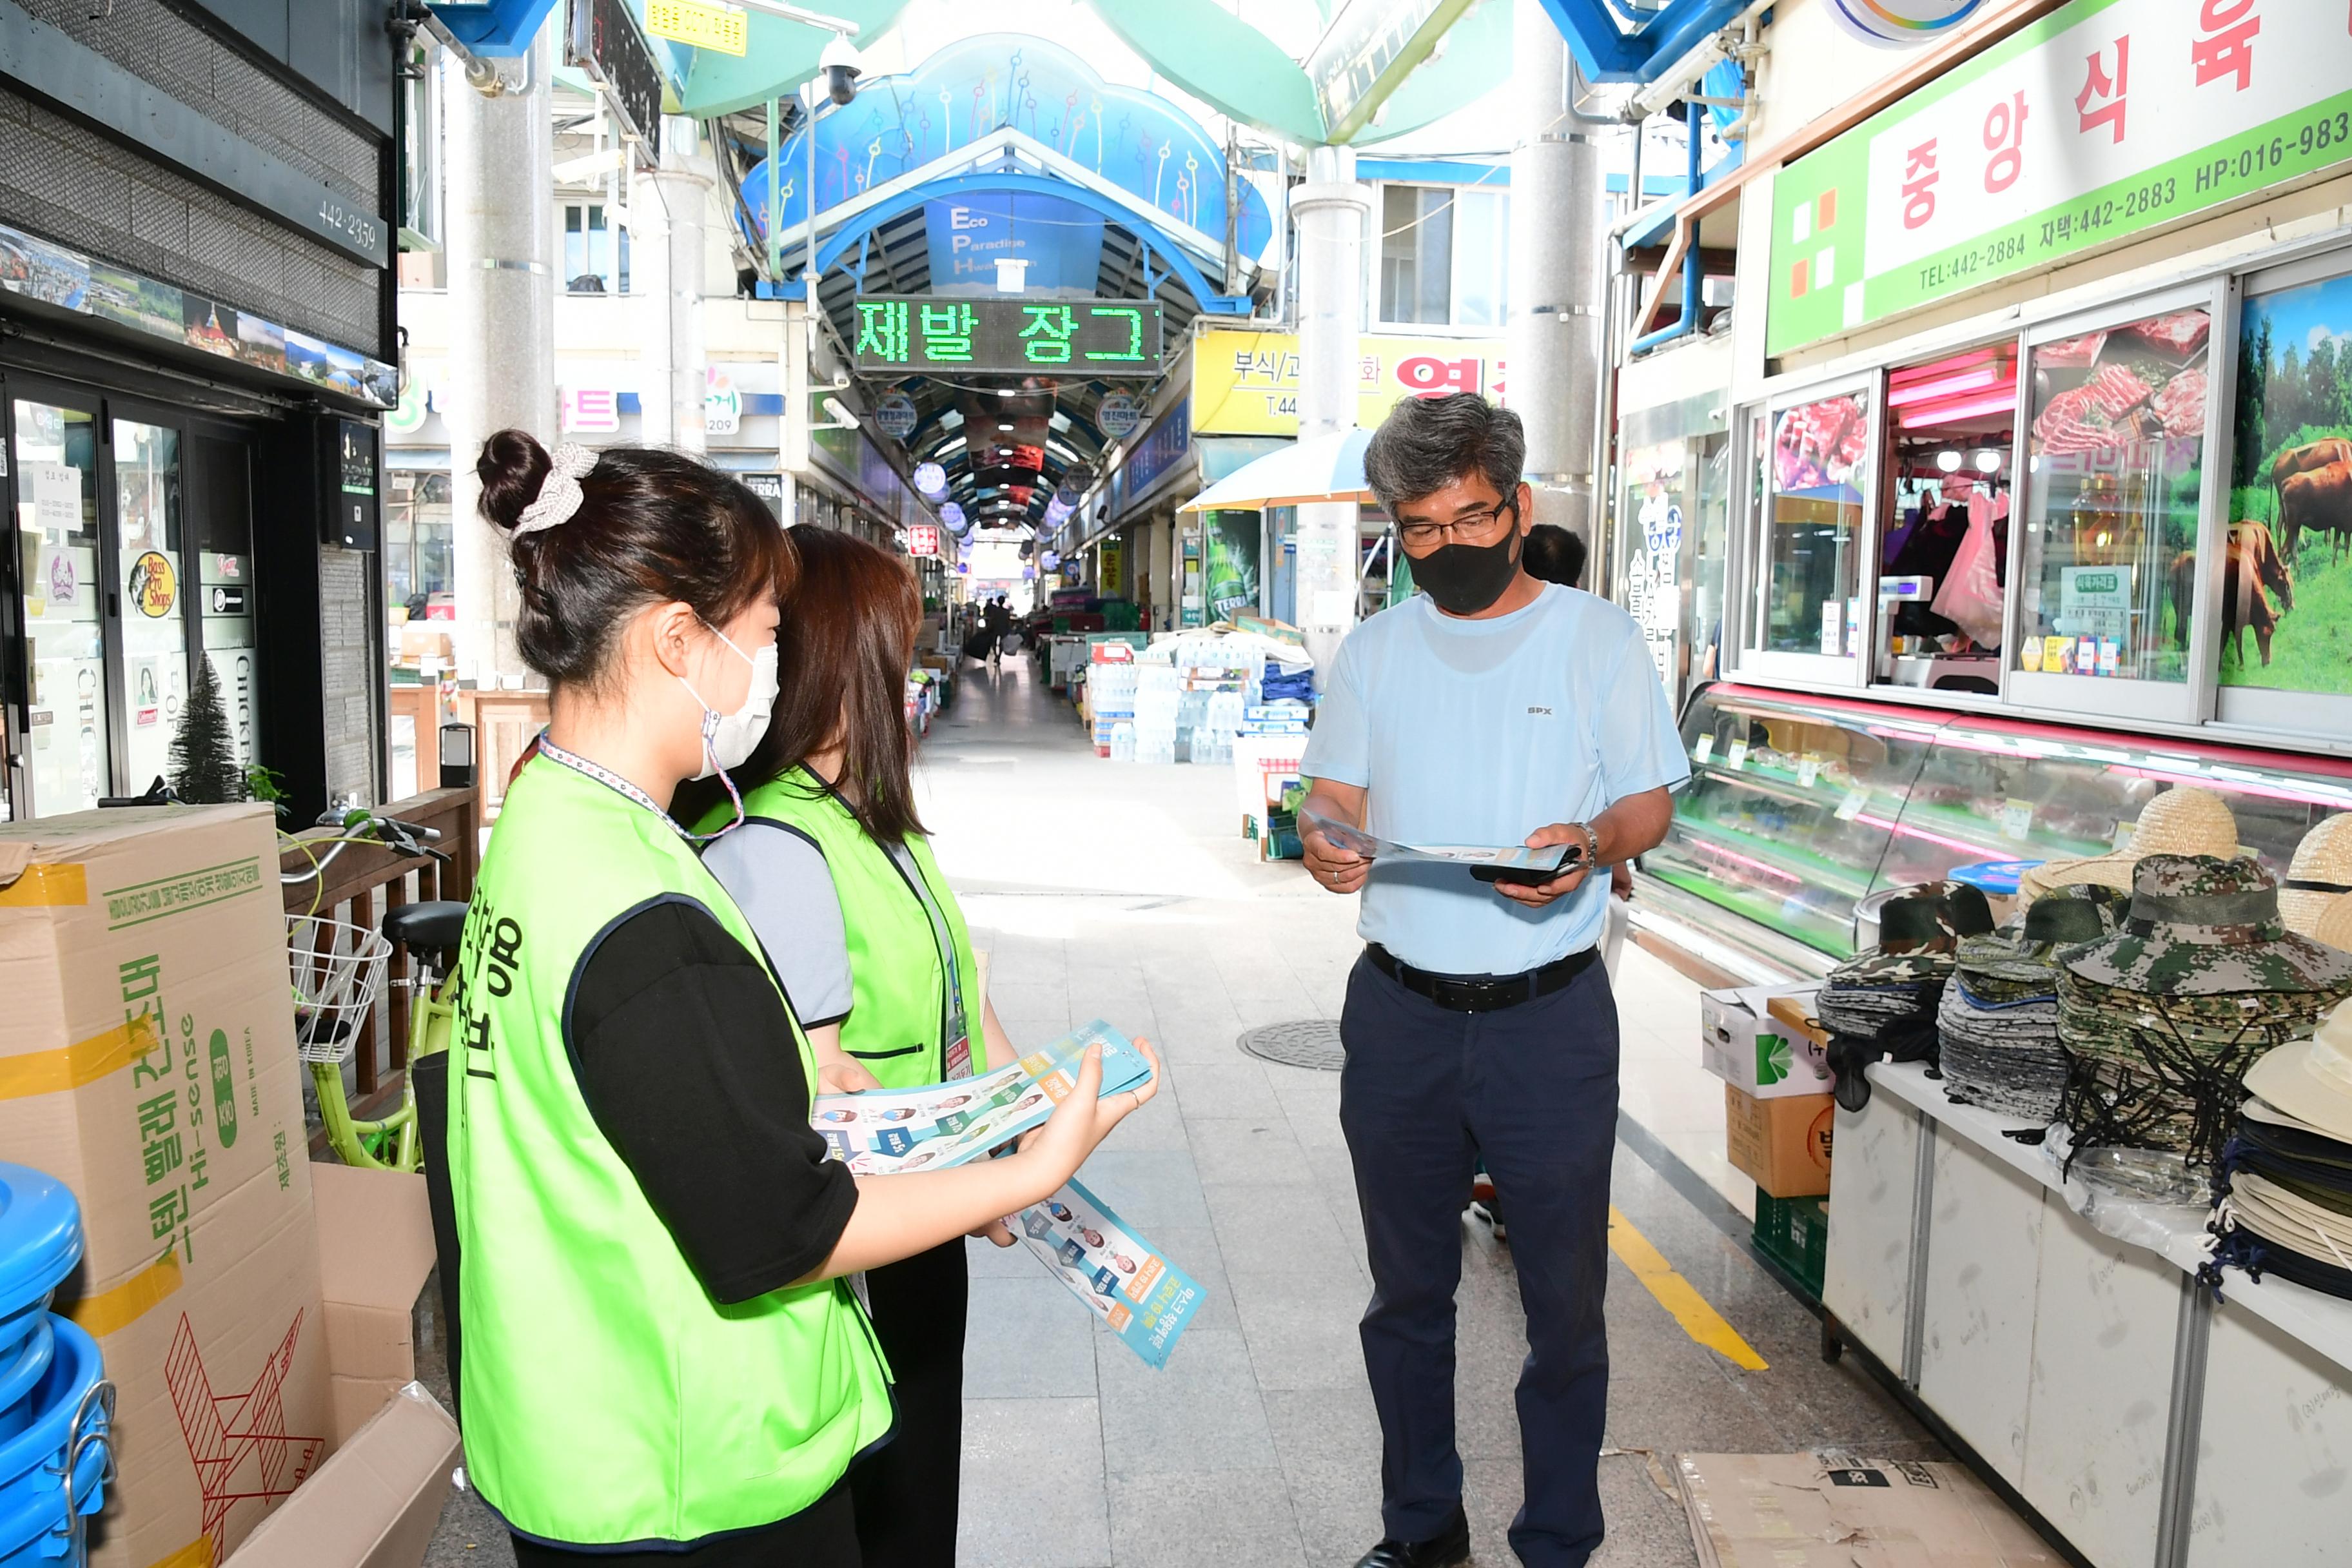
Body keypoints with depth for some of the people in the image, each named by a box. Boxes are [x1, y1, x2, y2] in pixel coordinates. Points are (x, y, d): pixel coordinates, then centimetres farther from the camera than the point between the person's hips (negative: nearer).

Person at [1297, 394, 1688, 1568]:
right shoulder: (1374, 650, 7)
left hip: (1549, 1016, -3)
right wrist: (1324, 845, -15)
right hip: (1400, 1012, 3)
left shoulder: (1597, 638, -1)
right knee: (1407, 1292, 16)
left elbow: (1651, 804, 1)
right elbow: (1333, 799, 9)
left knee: (1564, 1299, 7)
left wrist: (1592, 843, -22)